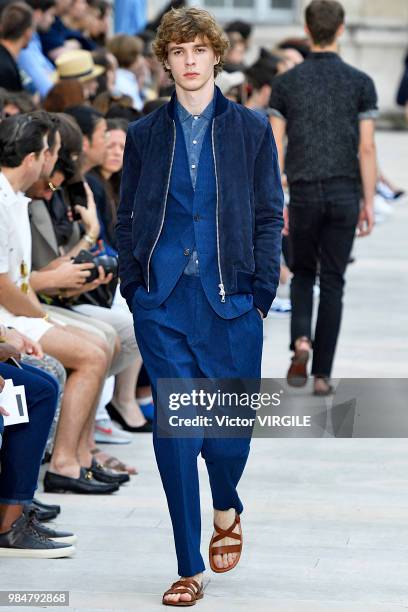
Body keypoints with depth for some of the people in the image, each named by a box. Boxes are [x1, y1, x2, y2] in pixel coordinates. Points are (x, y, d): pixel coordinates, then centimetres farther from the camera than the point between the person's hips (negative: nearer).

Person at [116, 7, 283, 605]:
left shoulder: (251, 129, 5)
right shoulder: (145, 134, 10)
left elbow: (269, 217, 4)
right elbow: (127, 219, 12)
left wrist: (260, 294, -4)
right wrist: (135, 290, 3)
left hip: (230, 301, -1)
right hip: (163, 304, 1)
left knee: (230, 426, 4)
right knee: (173, 433, -4)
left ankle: (226, 510, 38)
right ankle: (190, 570, 4)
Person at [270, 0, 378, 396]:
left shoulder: (286, 83, 1)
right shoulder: (360, 82, -1)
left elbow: (275, 148, -1)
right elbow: (366, 148, -3)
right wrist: (369, 203, 3)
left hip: (304, 192, 0)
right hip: (344, 194, 0)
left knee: (302, 272, 18)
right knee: (332, 282, 6)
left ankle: (301, 341, -8)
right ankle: (322, 374, 6)